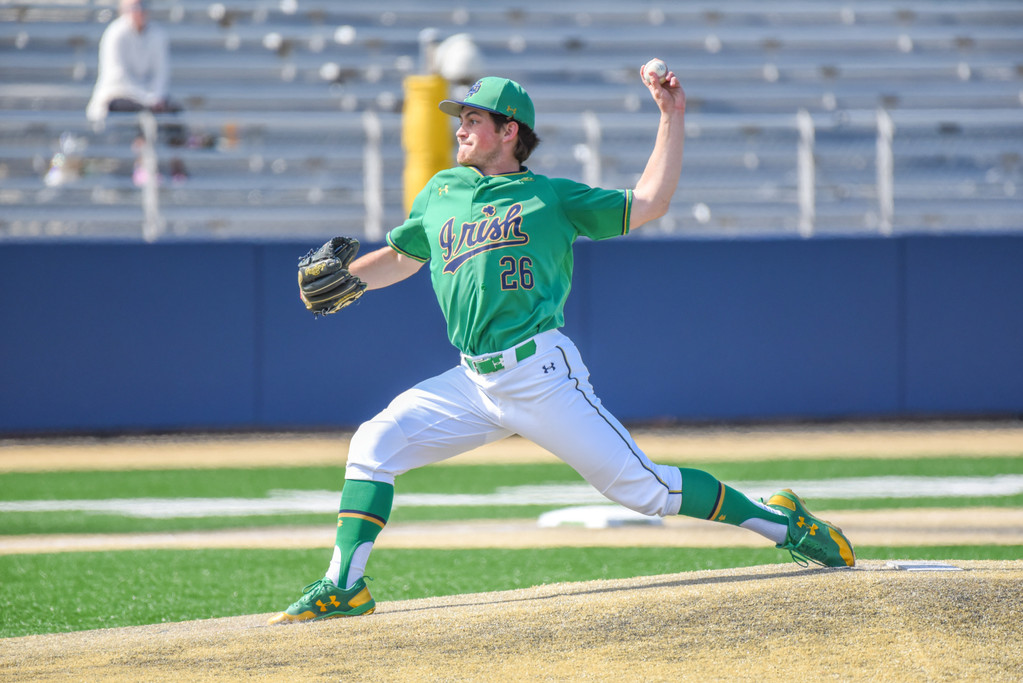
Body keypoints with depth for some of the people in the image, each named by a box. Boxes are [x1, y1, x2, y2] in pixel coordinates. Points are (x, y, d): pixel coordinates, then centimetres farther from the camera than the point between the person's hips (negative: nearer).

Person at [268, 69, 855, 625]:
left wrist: (672, 118, -2)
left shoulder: (552, 196, 5)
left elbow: (648, 205, 2)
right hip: (473, 384, 5)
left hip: (543, 375, -5)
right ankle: (344, 586, -8)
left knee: (641, 486, -7)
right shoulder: (442, 191, 18)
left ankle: (779, 521, 7)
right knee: (375, 444, -9)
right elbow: (400, 258, 27)